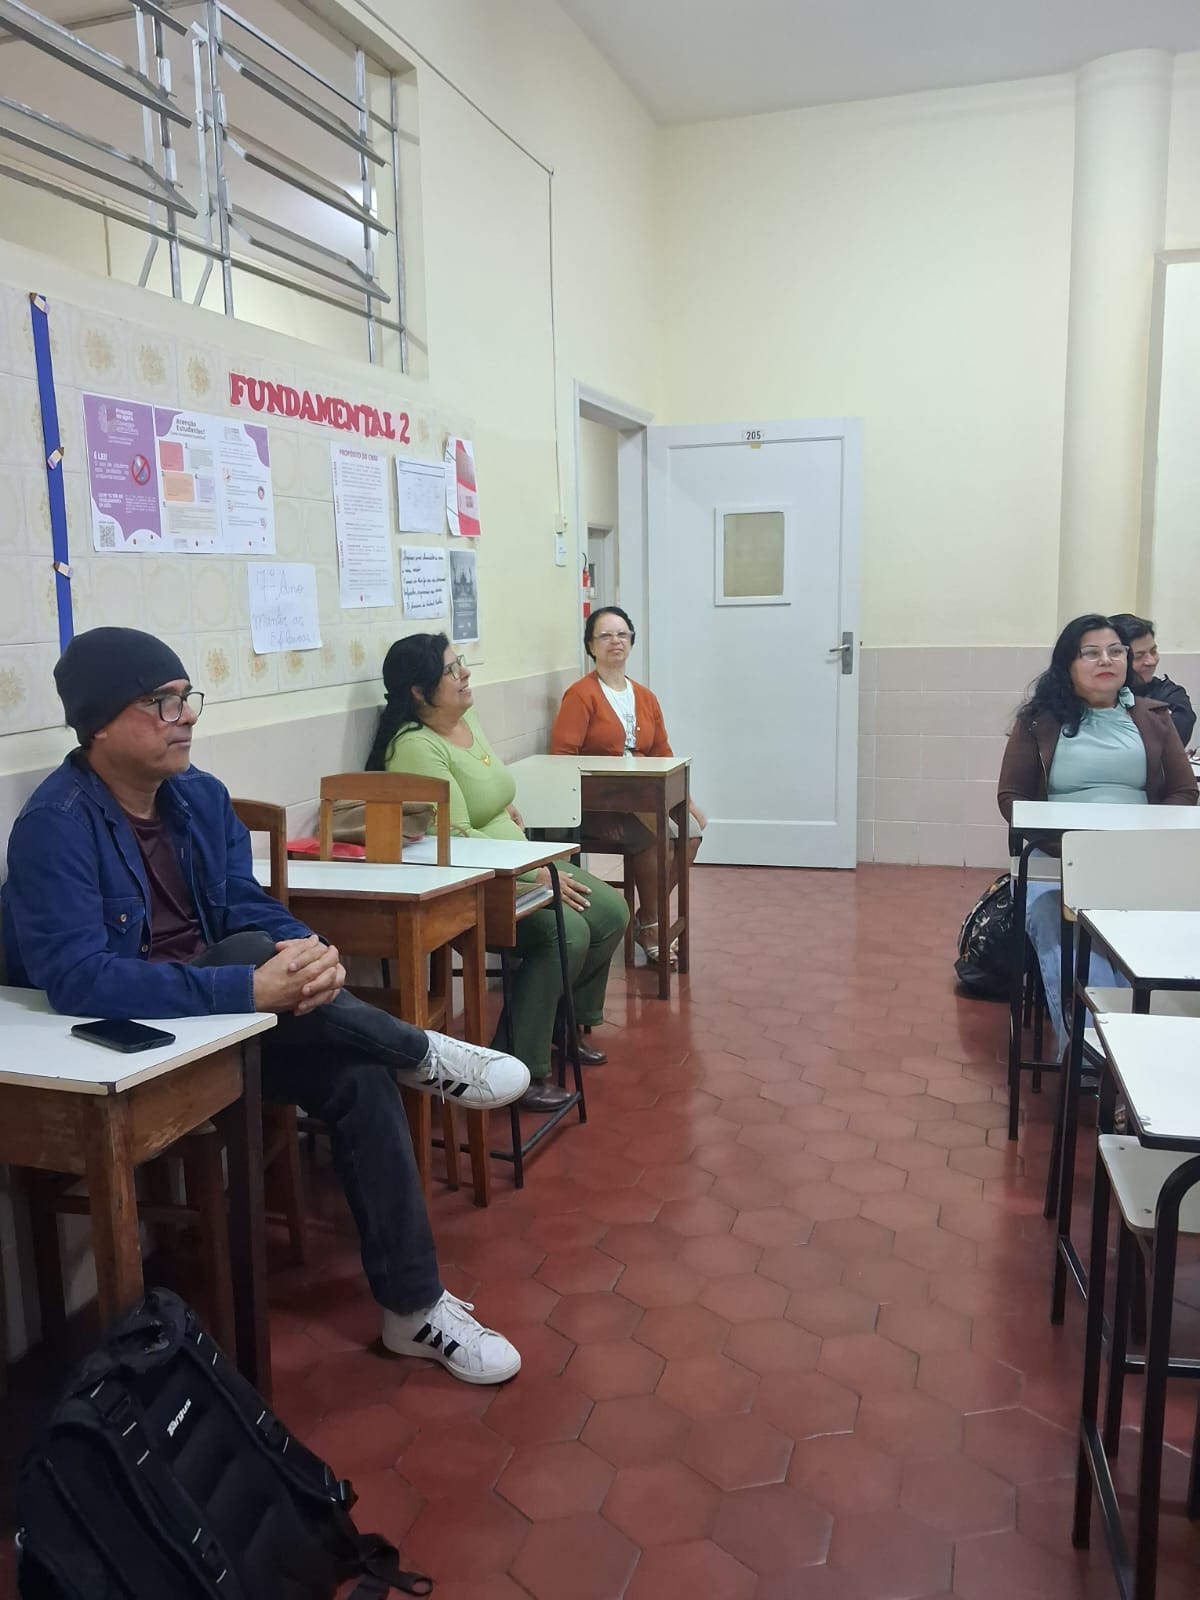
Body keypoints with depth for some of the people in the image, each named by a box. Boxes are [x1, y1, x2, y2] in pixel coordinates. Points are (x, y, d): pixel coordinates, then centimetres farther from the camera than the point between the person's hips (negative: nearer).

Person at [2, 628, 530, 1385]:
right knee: (251, 950, -33)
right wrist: (252, 988, -40)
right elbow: (77, 980, -33)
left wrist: (309, 951, -26)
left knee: (358, 1075, -19)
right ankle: (423, 1055, -12)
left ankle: (413, 1307, -7)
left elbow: (251, 906, -1)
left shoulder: (200, 794, 1)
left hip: (217, 1025, 6)